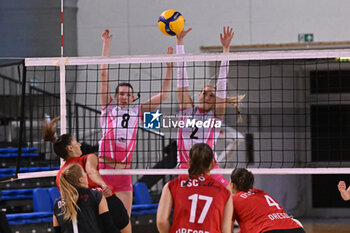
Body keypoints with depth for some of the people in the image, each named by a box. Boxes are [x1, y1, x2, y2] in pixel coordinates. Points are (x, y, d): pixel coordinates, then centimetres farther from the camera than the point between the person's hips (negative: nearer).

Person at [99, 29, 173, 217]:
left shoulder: (137, 110, 17)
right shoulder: (108, 107, 10)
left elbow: (163, 95, 20)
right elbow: (104, 74, 8)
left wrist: (169, 67, 17)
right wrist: (106, 44, 7)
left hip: (124, 173, 3)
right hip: (103, 169, -3)